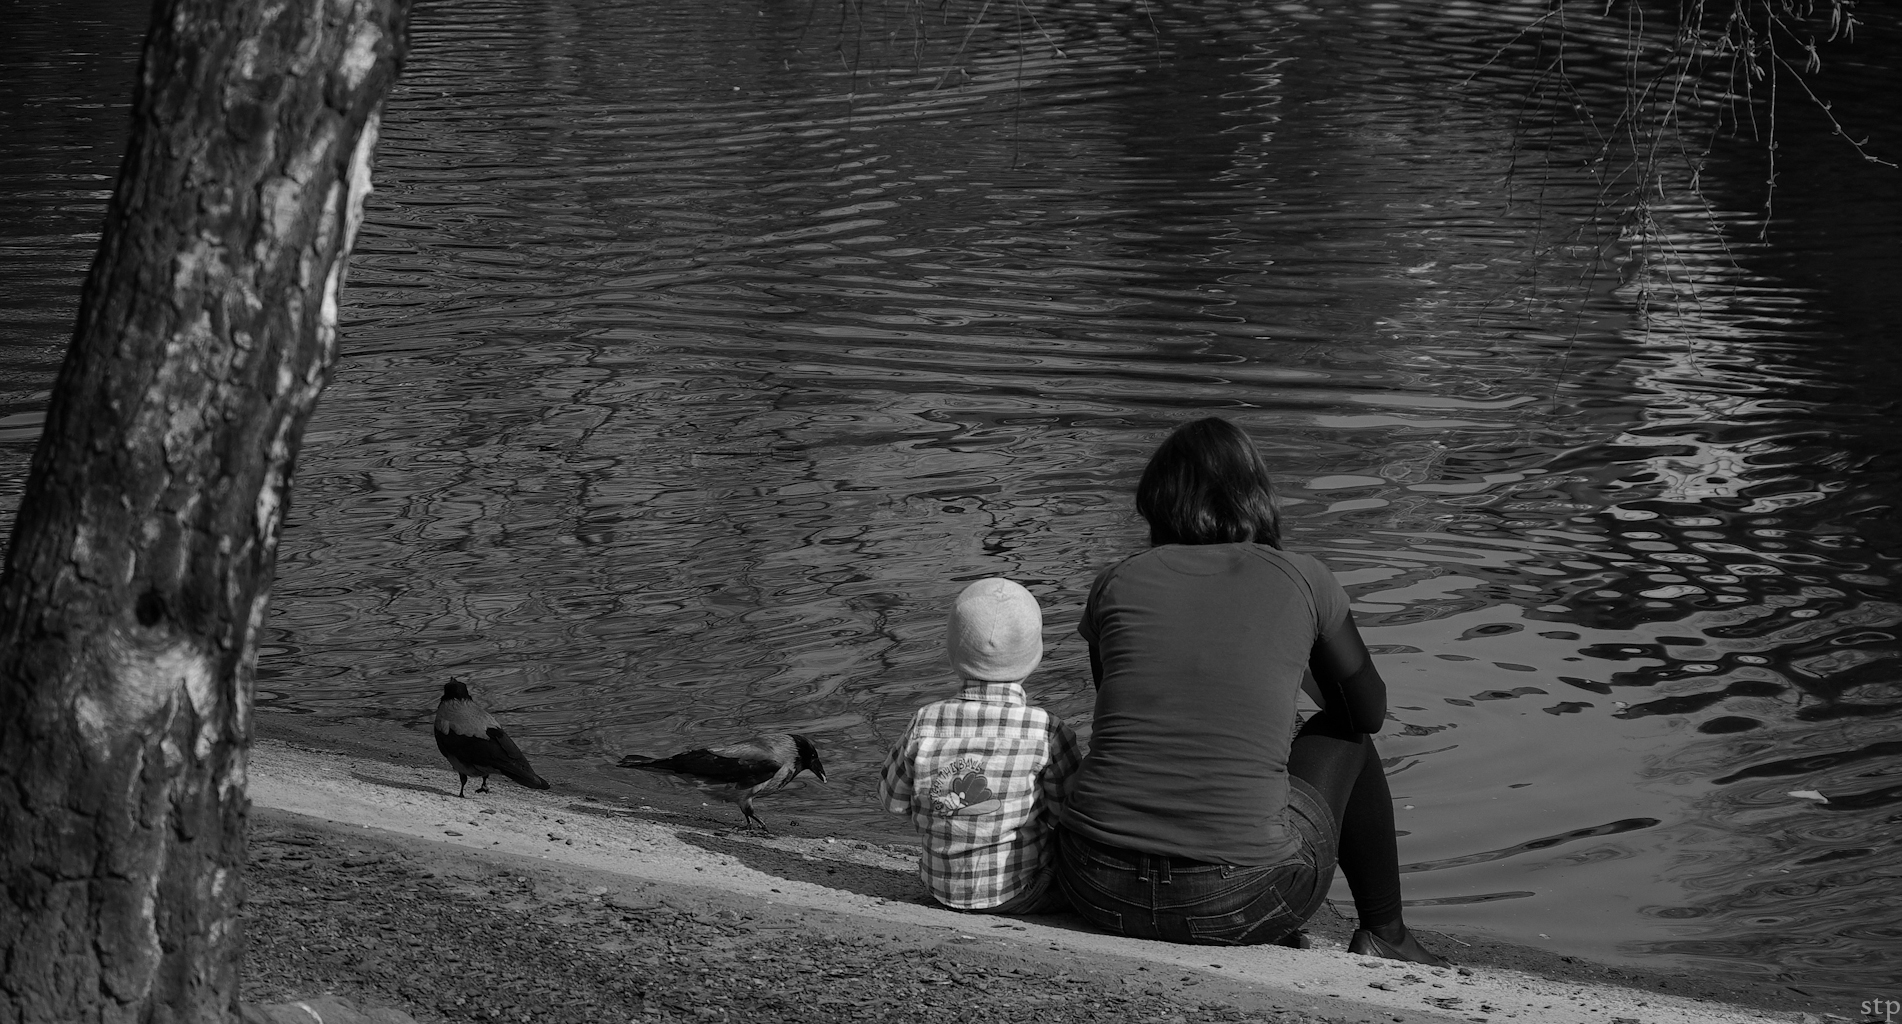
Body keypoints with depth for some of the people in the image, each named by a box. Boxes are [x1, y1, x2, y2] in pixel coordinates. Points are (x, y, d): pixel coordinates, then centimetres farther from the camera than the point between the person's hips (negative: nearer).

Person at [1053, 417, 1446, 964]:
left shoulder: (1118, 582, 9)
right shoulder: (1302, 580, 5)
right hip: (1236, 900, -2)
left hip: (1099, 892, 2)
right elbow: (1370, 711, 19)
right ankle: (1385, 936, 38)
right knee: (1344, 737, 27)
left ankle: (1278, 943, 37)